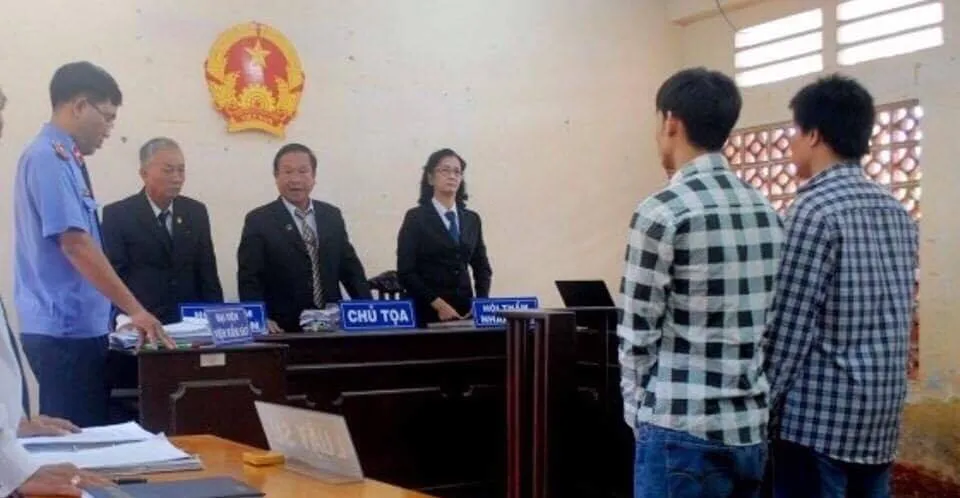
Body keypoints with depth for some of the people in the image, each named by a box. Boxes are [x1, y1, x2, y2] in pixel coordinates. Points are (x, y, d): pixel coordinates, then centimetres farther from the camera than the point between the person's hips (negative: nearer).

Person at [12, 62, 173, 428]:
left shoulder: (63, 159, 13)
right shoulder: (49, 157, -14)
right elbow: (75, 244, -22)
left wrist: (121, 311, 20)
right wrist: (135, 310, -20)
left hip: (77, 326, 9)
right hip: (64, 330, -9)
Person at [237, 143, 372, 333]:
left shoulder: (332, 216, 11)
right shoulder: (259, 221, -1)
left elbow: (350, 268, 14)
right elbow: (249, 279, -6)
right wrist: (260, 321, -21)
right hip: (283, 330, -3)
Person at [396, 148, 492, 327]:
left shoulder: (472, 219, 12)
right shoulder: (415, 218, -1)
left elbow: (482, 267, 14)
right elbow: (406, 272, -8)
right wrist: (439, 305, -15)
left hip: (465, 310, 4)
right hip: (428, 311, -4)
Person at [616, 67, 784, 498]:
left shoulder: (662, 212, -13)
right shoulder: (765, 211, 8)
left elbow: (638, 334, -9)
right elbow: (768, 325, 13)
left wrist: (640, 413, 6)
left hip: (684, 431, -7)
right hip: (752, 428, 7)